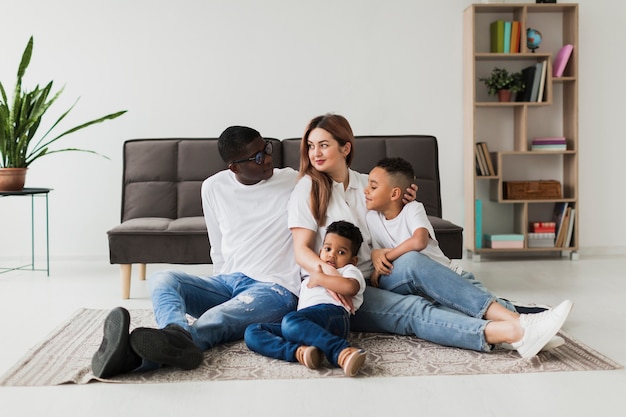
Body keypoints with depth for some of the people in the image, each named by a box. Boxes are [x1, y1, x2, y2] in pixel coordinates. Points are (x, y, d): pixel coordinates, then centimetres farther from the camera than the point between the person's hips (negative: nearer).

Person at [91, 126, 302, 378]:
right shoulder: (214, 187, 9)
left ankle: (136, 354, -61)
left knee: (215, 320, -35)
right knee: (160, 279, -21)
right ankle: (178, 337, -55)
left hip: (274, 288, -5)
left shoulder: (294, 183, -2)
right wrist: (223, 287, 8)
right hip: (226, 282, 5)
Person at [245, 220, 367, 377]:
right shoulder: (308, 279, 43)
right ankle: (298, 351, -38)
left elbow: (350, 287, -3)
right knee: (251, 332, -14)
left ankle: (342, 352, -52)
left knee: (290, 321, -39)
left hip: (332, 312, -7)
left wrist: (319, 278, 5)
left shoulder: (349, 270, 21)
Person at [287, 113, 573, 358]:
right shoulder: (307, 189, -2)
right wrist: (328, 272, -28)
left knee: (411, 262, -28)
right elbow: (301, 250, -9)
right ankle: (514, 333, -46)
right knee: (413, 309, -28)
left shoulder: (364, 184, 13)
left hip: (374, 281, 4)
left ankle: (513, 318, -36)